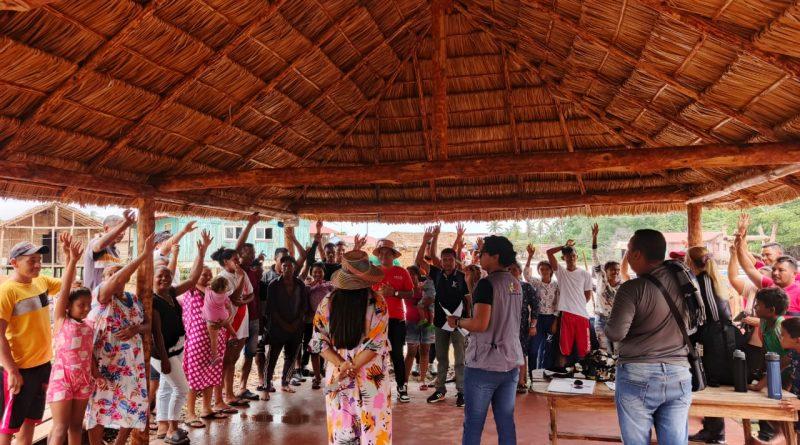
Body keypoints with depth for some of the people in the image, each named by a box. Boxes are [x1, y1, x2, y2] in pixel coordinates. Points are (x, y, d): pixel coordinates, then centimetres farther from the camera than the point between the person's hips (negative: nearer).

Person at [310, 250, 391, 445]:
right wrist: (347, 367, -12)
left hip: (337, 376, 3)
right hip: (371, 377, -2)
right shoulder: (377, 302, -12)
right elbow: (375, 344, -14)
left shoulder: (328, 302, -4)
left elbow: (319, 341, -5)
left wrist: (343, 366, -10)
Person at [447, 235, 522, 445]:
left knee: (473, 424, 1)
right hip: (511, 363, 7)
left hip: (484, 365, -7)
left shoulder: (487, 283, -13)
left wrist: (457, 322, -4)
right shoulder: (516, 284, 10)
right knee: (506, 423, 11)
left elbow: (480, 324, -21)